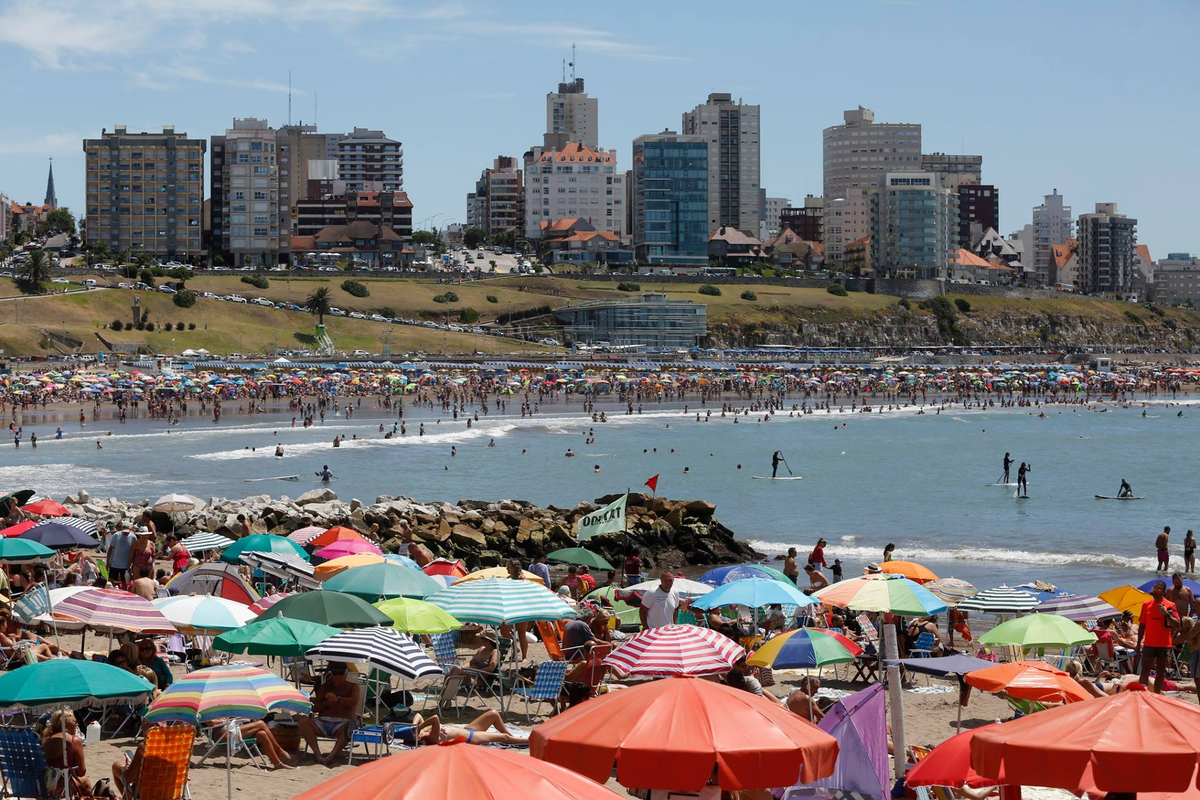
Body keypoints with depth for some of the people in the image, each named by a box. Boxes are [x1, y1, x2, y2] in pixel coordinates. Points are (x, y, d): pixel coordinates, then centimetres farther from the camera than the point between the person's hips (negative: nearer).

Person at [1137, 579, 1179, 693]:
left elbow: (1177, 625, -8)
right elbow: (1142, 625, 9)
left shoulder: (1170, 605, -2)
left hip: (1164, 644, -1)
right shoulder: (1146, 604, 5)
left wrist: (1166, 614, -23)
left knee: (1160, 671, 6)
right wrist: (1138, 644, 7)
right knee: (1145, 671, -4)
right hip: (1149, 644, 1)